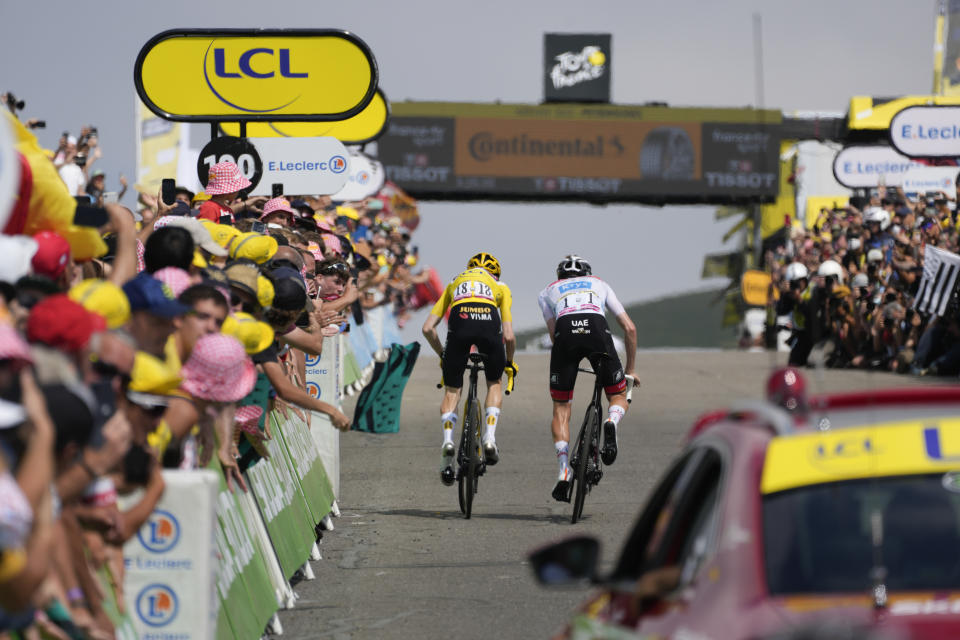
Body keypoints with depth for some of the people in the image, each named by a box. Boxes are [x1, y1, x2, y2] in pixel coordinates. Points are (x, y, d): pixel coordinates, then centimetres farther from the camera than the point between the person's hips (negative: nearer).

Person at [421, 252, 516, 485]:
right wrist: (509, 361, 37)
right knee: (494, 383, 24)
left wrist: (442, 354, 40)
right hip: (489, 322, 0)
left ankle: (448, 440, -7)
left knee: (451, 390, 15)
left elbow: (428, 328, 27)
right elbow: (509, 335, 20)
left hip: (459, 321, 0)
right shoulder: (500, 287, 32)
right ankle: (489, 436, 6)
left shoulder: (454, 283, 36)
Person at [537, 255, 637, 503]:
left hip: (565, 331, 0)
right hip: (596, 329, 0)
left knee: (560, 408, 14)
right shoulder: (600, 284, 36)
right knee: (618, 397, 17)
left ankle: (564, 472, -1)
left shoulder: (548, 290, 35)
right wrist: (630, 370, 37)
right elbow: (630, 328, 30)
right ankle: (611, 423, -19)